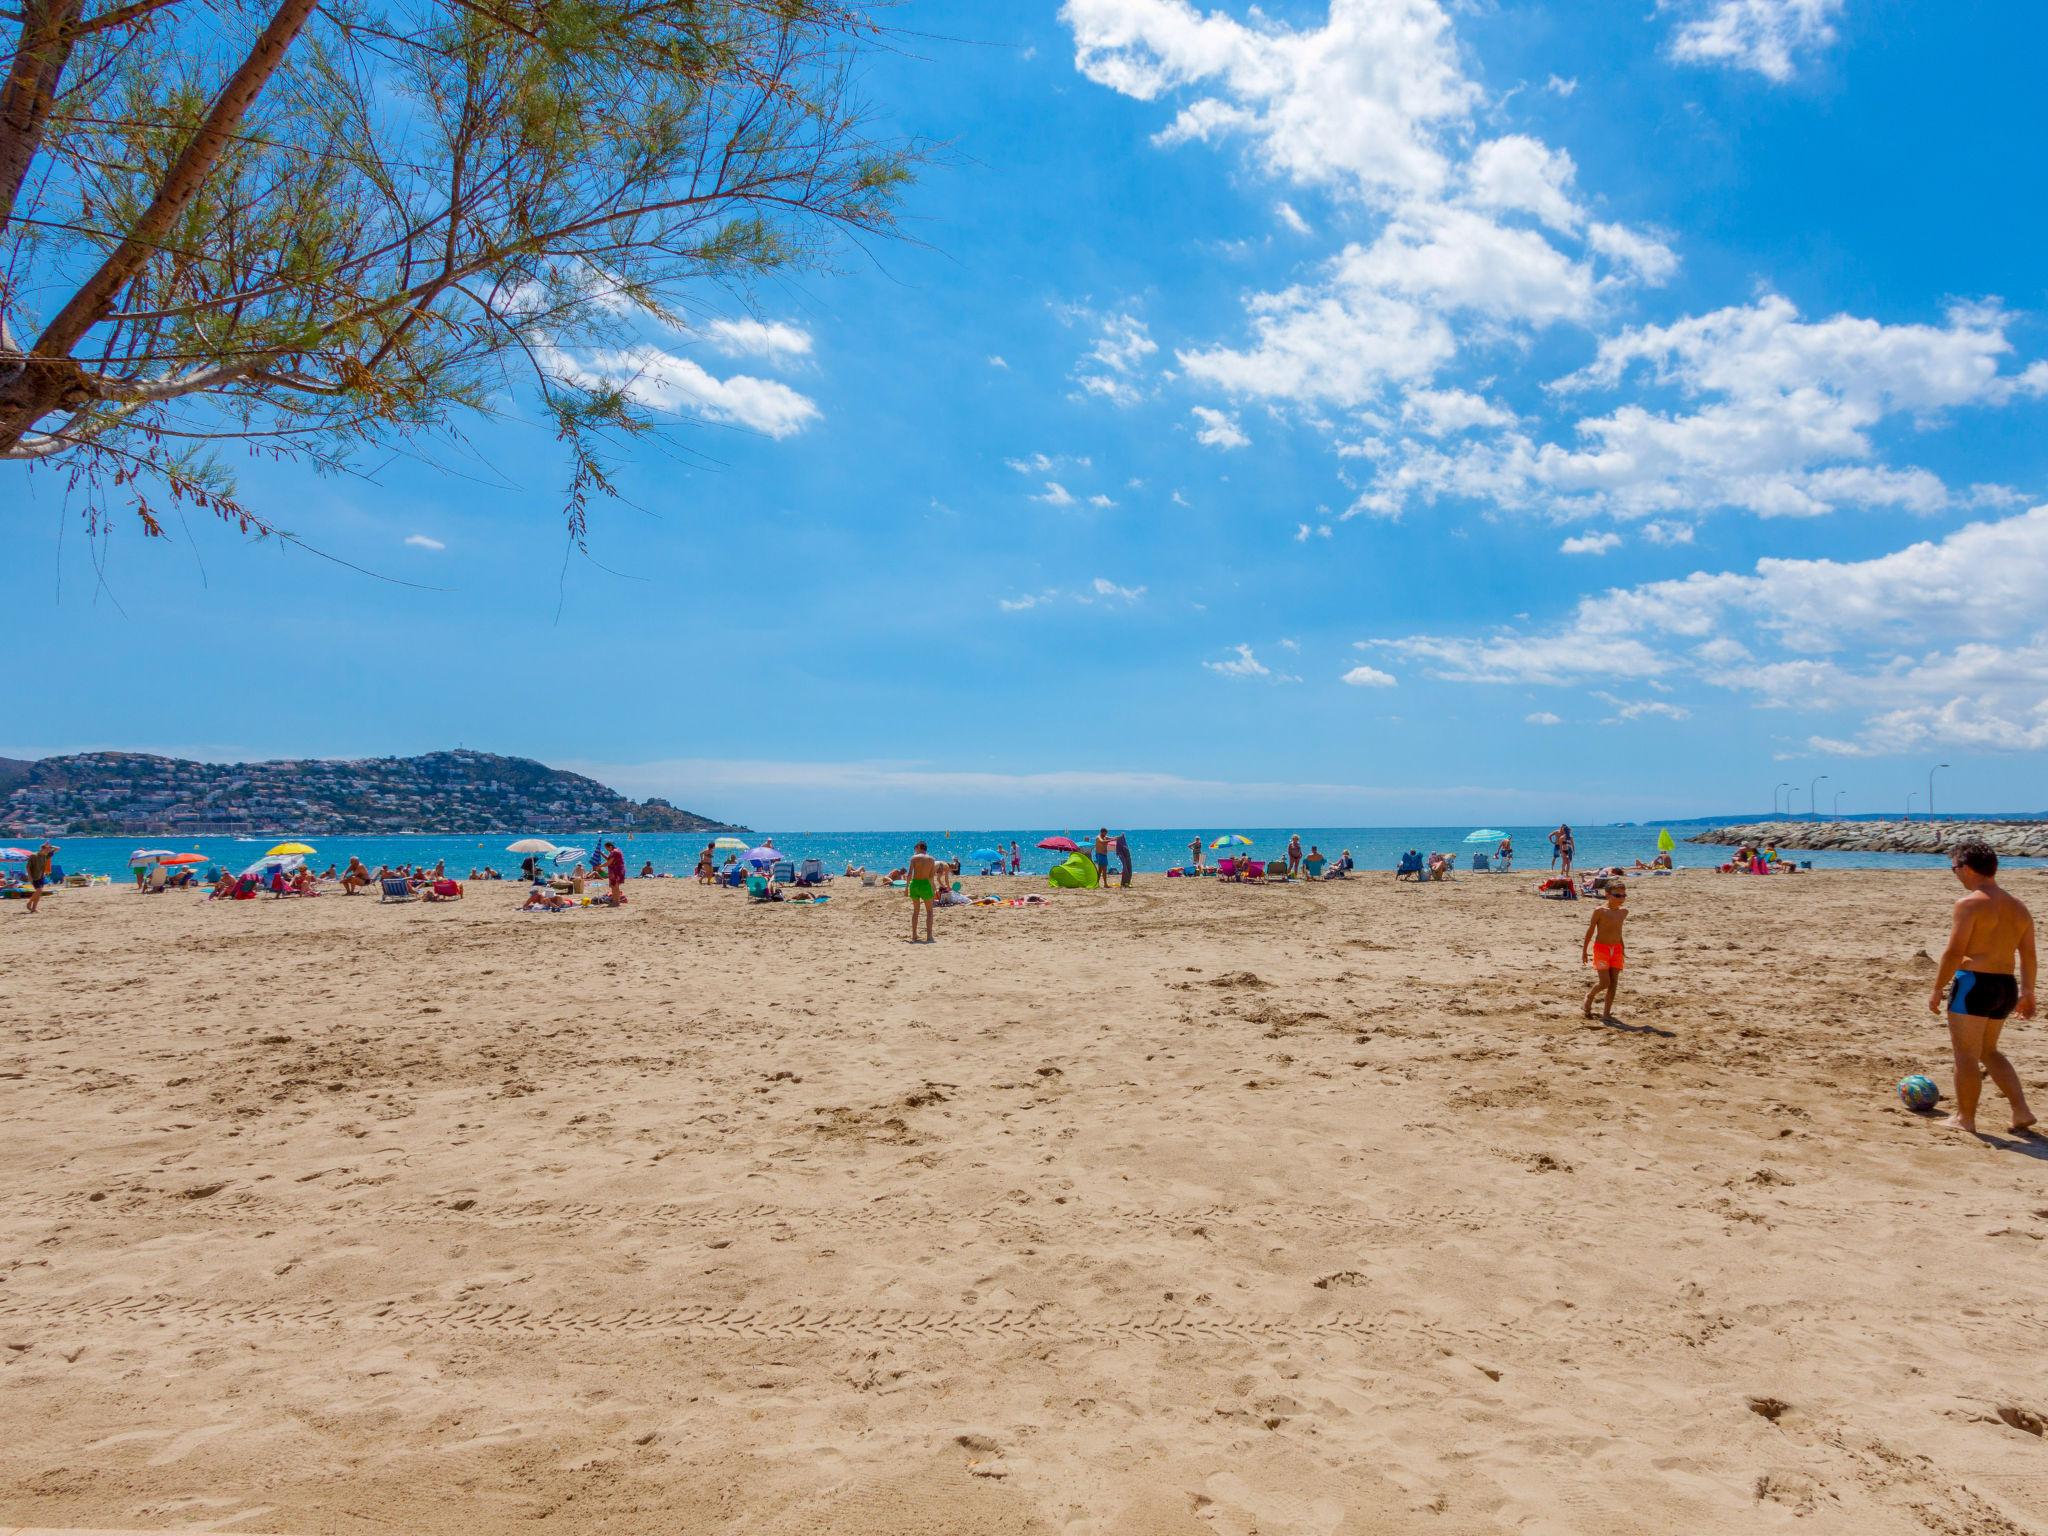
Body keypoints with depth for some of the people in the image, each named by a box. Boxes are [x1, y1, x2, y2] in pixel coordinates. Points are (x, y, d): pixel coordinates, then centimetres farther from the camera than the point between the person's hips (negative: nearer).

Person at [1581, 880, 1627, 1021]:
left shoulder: (1624, 912, 5)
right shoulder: (1600, 911, -11)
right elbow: (1590, 931, -5)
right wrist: (1584, 951, -4)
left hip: (1616, 950, 5)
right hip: (1601, 948, -5)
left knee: (1614, 983, 2)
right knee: (1604, 982, -9)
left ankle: (1606, 1013, 10)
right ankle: (1589, 995, 20)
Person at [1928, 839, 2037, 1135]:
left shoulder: (1970, 904, -13)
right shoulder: (2019, 906, 11)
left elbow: (1954, 953, -16)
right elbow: (2028, 955, 14)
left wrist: (1937, 990, -9)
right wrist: (2027, 993, 22)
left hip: (1974, 983, -8)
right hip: (2006, 987, 8)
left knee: (1967, 1055, 3)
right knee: (1988, 1051, 23)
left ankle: (1965, 1120, 10)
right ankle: (2021, 1110, 15)